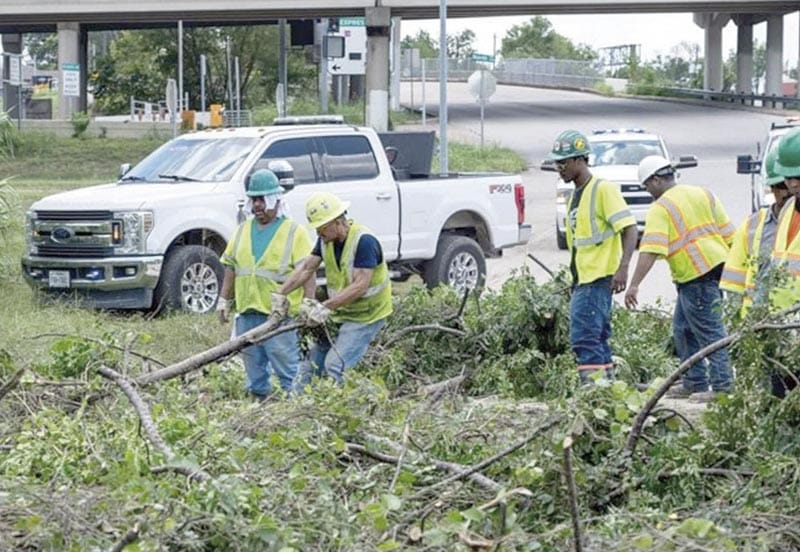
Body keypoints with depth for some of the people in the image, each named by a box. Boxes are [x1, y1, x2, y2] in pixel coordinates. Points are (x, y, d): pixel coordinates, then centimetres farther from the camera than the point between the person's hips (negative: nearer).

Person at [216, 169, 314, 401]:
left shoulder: (293, 232, -3)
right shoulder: (243, 230, 16)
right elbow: (231, 268, 20)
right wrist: (224, 300, 13)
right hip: (247, 312, 6)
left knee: (287, 367, -8)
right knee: (253, 364, 11)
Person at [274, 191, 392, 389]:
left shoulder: (364, 241, -24)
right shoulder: (326, 239, 1)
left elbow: (360, 286, -29)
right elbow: (306, 268, 5)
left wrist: (325, 307, -33)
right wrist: (279, 295, -5)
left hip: (366, 316, -8)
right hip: (339, 313, 8)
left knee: (334, 366, -19)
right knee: (311, 364, 5)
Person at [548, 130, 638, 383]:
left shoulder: (603, 189, -9)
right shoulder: (575, 195, 19)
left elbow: (629, 229, -16)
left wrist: (623, 267, -28)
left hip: (598, 278, -10)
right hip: (583, 280, 10)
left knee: (584, 338, -16)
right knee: (598, 339, 11)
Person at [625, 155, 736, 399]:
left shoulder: (660, 209, -9)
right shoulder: (703, 194, 12)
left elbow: (650, 251, -20)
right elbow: (728, 234, 13)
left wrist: (634, 285, -24)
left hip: (697, 276, -8)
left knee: (709, 332, -5)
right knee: (683, 329, 18)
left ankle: (723, 385, -5)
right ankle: (694, 382, 22)